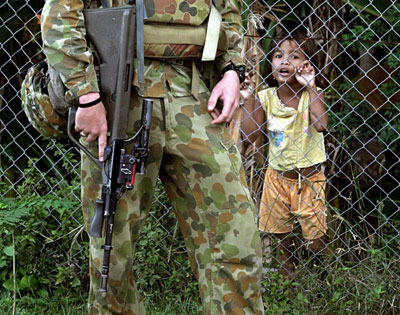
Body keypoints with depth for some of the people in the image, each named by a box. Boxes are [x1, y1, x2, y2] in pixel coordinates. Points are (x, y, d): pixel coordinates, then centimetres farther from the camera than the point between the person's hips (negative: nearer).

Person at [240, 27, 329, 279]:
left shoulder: (312, 95, -10)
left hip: (308, 177, -2)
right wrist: (249, 99, -15)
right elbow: (250, 135, -9)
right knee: (279, 230, 16)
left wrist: (310, 86, -25)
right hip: (277, 176, 3)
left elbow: (321, 124, -29)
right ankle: (287, 264, 38)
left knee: (315, 236, 3)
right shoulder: (266, 97, -4)